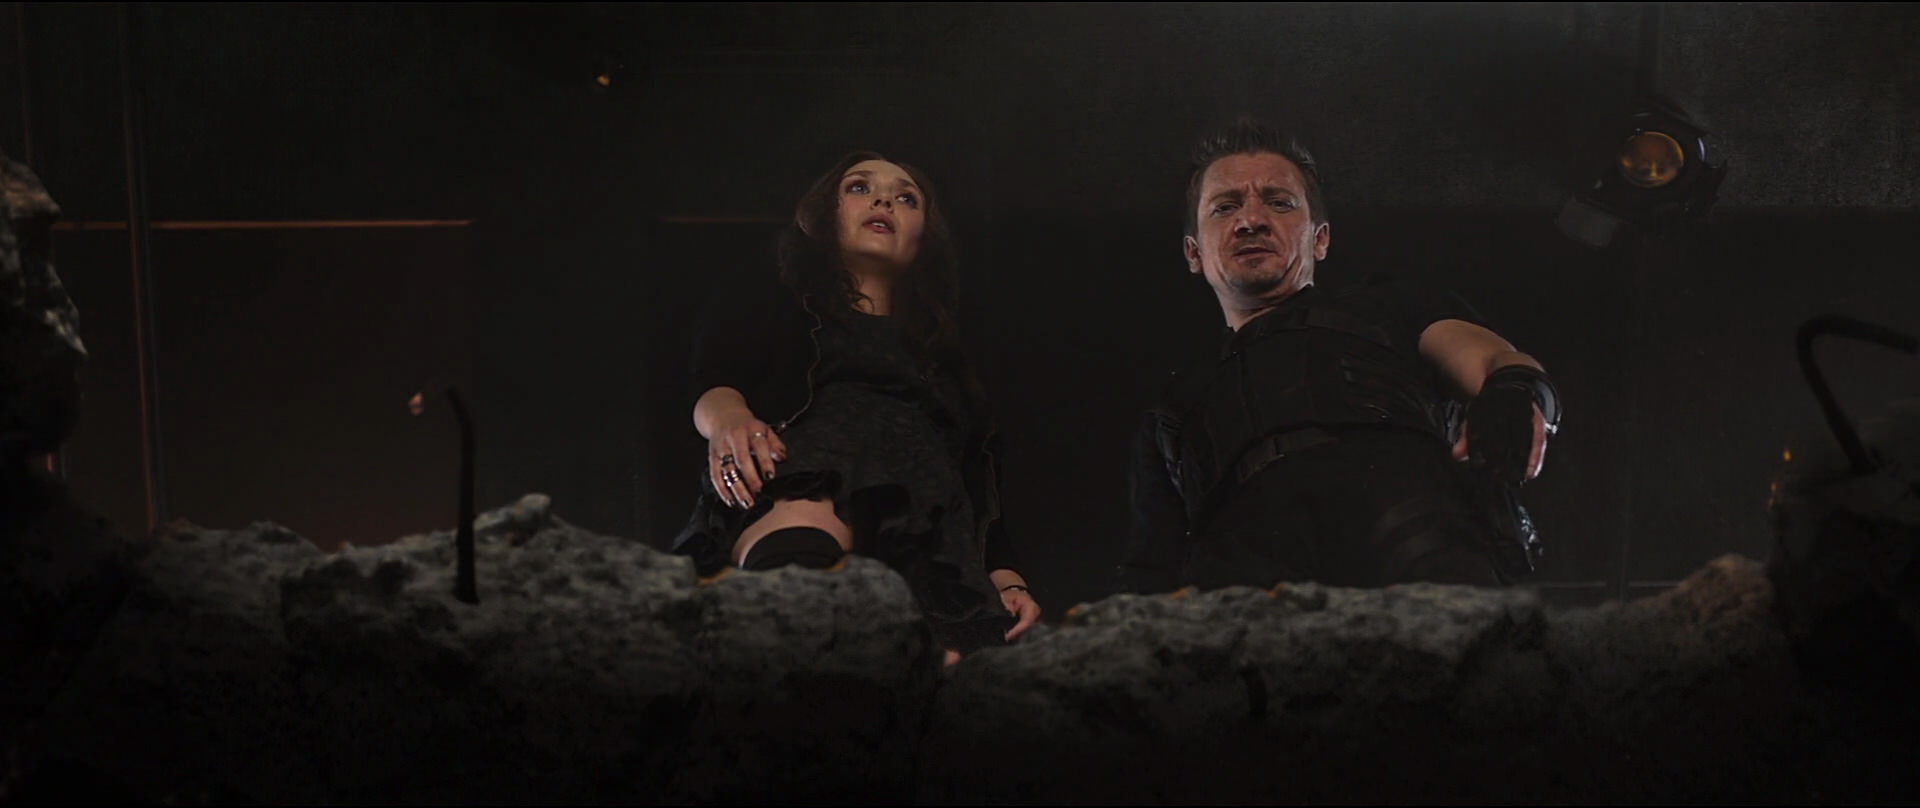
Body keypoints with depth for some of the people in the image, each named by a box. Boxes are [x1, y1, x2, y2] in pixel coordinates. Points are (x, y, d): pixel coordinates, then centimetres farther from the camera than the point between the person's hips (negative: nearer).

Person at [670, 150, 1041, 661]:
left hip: (926, 550, 3)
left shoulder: (946, 360, 39)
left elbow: (982, 487, 27)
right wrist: (728, 419, -20)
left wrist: (1008, 581, 5)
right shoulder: (767, 311, 30)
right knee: (803, 519, -44)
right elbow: (713, 384, 7)